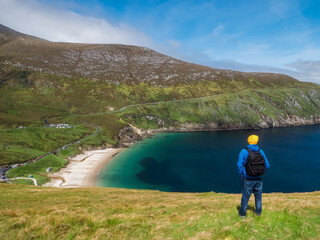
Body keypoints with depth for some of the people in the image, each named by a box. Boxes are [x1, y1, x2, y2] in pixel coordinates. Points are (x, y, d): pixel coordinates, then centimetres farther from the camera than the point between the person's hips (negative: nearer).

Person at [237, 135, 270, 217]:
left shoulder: (244, 151, -12)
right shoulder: (261, 152, -2)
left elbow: (240, 165, -19)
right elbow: (267, 165, 0)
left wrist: (242, 175, -5)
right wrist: (260, 172, 15)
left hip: (248, 179, -2)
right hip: (258, 179, 3)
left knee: (245, 196, 11)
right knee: (258, 196, 21)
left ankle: (242, 213, 22)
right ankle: (258, 212, 35)